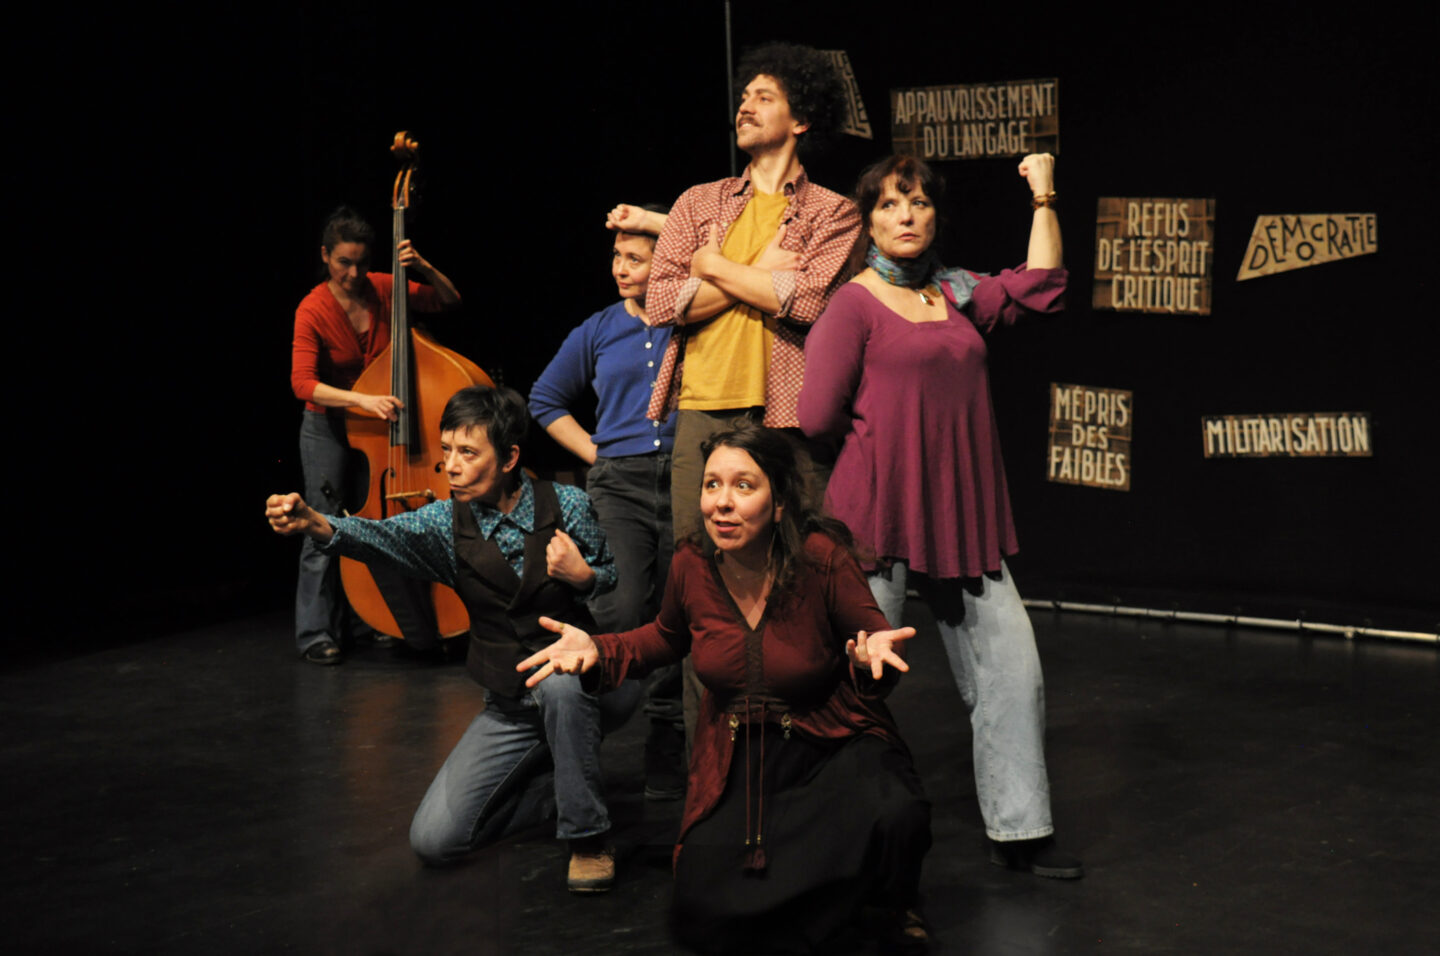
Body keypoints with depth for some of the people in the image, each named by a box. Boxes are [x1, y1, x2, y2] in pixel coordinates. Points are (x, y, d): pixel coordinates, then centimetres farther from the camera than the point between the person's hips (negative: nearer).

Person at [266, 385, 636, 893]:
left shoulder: (568, 506, -10)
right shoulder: (447, 522, -5)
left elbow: (621, 581, 3)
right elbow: (386, 536, -25)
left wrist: (583, 575, -20)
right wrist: (317, 524, -45)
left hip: (586, 683, -3)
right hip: (509, 708, 4)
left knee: (559, 680, -41)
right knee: (433, 838, -8)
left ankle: (588, 838, -20)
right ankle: (558, 782, 14)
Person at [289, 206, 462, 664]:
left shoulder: (383, 289, -6)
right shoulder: (313, 310, -18)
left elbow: (449, 300, 3)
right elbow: (303, 383, -29)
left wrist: (423, 268, -16)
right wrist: (361, 399, -42)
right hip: (329, 428, -4)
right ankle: (315, 633, 2)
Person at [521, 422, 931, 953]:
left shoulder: (820, 557, -20)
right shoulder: (691, 566, -9)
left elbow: (873, 636, -9)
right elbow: (667, 637, 14)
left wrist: (871, 653, -33)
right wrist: (596, 649, -3)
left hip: (834, 746, -3)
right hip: (736, 757, 3)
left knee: (892, 816, -36)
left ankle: (896, 902, 3)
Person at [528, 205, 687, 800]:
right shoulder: (598, 332, 11)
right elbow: (545, 399, 22)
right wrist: (595, 453, 9)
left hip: (685, 480, 0)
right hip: (620, 484, 0)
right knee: (622, 613, -19)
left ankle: (667, 756, 14)